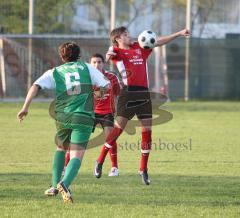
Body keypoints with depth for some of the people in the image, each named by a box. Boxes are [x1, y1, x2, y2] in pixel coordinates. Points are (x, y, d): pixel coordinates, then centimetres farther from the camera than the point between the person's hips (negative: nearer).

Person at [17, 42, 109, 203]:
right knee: (76, 156, -8)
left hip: (63, 117, 2)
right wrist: (100, 93, 31)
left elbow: (35, 86, -3)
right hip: (84, 117, -2)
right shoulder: (87, 68, 12)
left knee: (61, 149, 29)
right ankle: (64, 183, -35)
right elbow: (105, 85, 9)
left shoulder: (54, 73, 12)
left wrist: (25, 108, -5)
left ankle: (55, 186, 23)